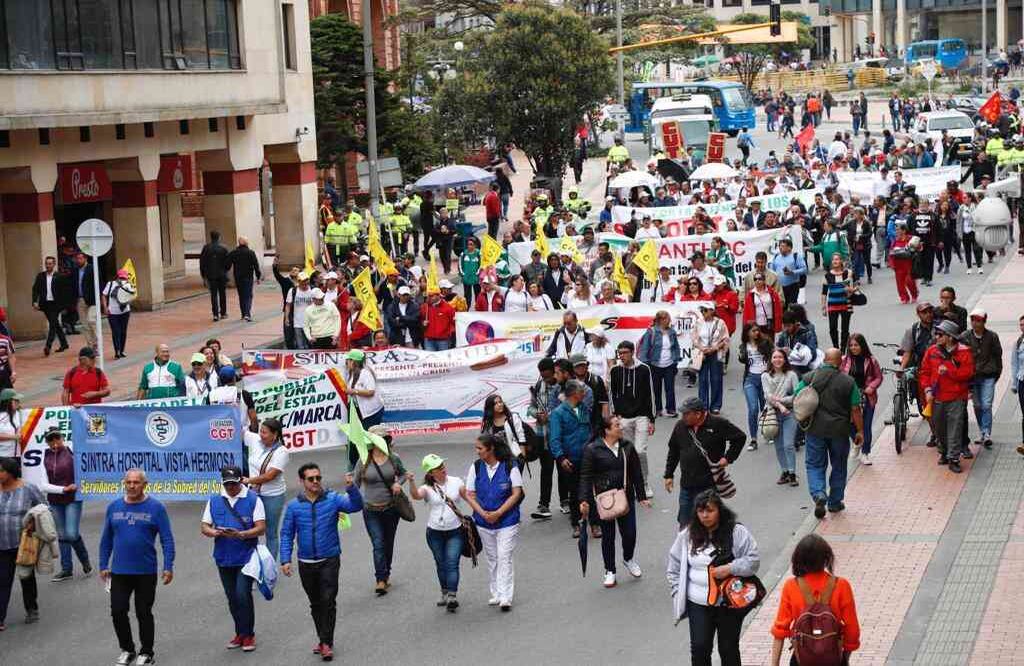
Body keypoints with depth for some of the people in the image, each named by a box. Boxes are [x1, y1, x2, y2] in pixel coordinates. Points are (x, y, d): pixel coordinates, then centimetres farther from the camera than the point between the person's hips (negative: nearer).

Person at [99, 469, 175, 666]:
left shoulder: (156, 508, -6)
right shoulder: (114, 507, 3)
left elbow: (167, 539, -6)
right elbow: (106, 539, 10)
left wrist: (168, 567, -11)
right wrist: (103, 565, 7)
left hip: (146, 572, -3)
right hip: (119, 571, 3)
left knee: (144, 613, 7)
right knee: (118, 612, 3)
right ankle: (127, 650, 21)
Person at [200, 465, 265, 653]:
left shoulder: (253, 500, -3)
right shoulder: (214, 501, 8)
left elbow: (261, 528, -8)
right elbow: (204, 526, 8)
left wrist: (240, 535, -23)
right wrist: (213, 532, -16)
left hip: (246, 557, -4)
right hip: (224, 558, 4)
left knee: (243, 595, -12)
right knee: (232, 598, 10)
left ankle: (248, 634, 2)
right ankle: (240, 633, 24)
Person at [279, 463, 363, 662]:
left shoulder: (333, 499, -6)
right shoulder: (294, 506, -2)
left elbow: (356, 506, -19)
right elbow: (287, 534, 2)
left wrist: (351, 488, -36)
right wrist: (285, 560, -6)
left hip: (329, 561, -3)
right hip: (306, 563, 3)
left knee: (328, 601, -9)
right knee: (315, 603, 15)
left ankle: (327, 642, -4)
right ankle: (323, 639, 29)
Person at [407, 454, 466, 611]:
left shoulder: (456, 482, -1)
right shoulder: (428, 488, -6)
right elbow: (416, 495, -26)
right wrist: (411, 482, -45)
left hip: (455, 532, -1)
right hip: (435, 533, 1)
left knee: (452, 564, -9)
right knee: (441, 564, 13)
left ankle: (452, 596, -14)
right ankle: (445, 594, 28)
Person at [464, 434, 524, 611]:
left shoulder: (509, 466, -10)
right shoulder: (476, 467, 0)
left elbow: (516, 494, -10)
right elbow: (470, 495, 1)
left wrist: (498, 513, -17)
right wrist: (483, 513, -14)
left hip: (507, 521, -4)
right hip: (484, 522, 4)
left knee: (505, 558, -8)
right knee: (492, 559, 12)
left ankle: (505, 598, -7)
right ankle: (496, 594, 22)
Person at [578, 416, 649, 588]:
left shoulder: (627, 447, 5)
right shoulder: (592, 450, -8)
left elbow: (636, 474, 11)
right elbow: (586, 477, -8)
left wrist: (642, 496, 11)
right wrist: (584, 500, -16)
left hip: (626, 498, 3)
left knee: (630, 533, 4)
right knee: (608, 536, 6)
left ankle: (628, 559, 35)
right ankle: (610, 571, 22)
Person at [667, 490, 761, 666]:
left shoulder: (736, 532, -7)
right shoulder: (687, 535, 2)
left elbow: (753, 560, -6)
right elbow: (674, 566, 11)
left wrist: (729, 568, -19)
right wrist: (679, 592, 3)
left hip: (729, 603, -2)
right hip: (698, 604, 2)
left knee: (729, 649, 8)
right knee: (699, 647, -3)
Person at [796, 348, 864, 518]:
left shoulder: (809, 377, -4)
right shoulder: (848, 381, -6)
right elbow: (855, 410, -6)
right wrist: (860, 431, 3)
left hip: (815, 429, 0)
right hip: (840, 430, 0)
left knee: (815, 465, 9)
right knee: (839, 466, 16)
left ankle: (819, 495, -14)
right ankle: (835, 502, 23)